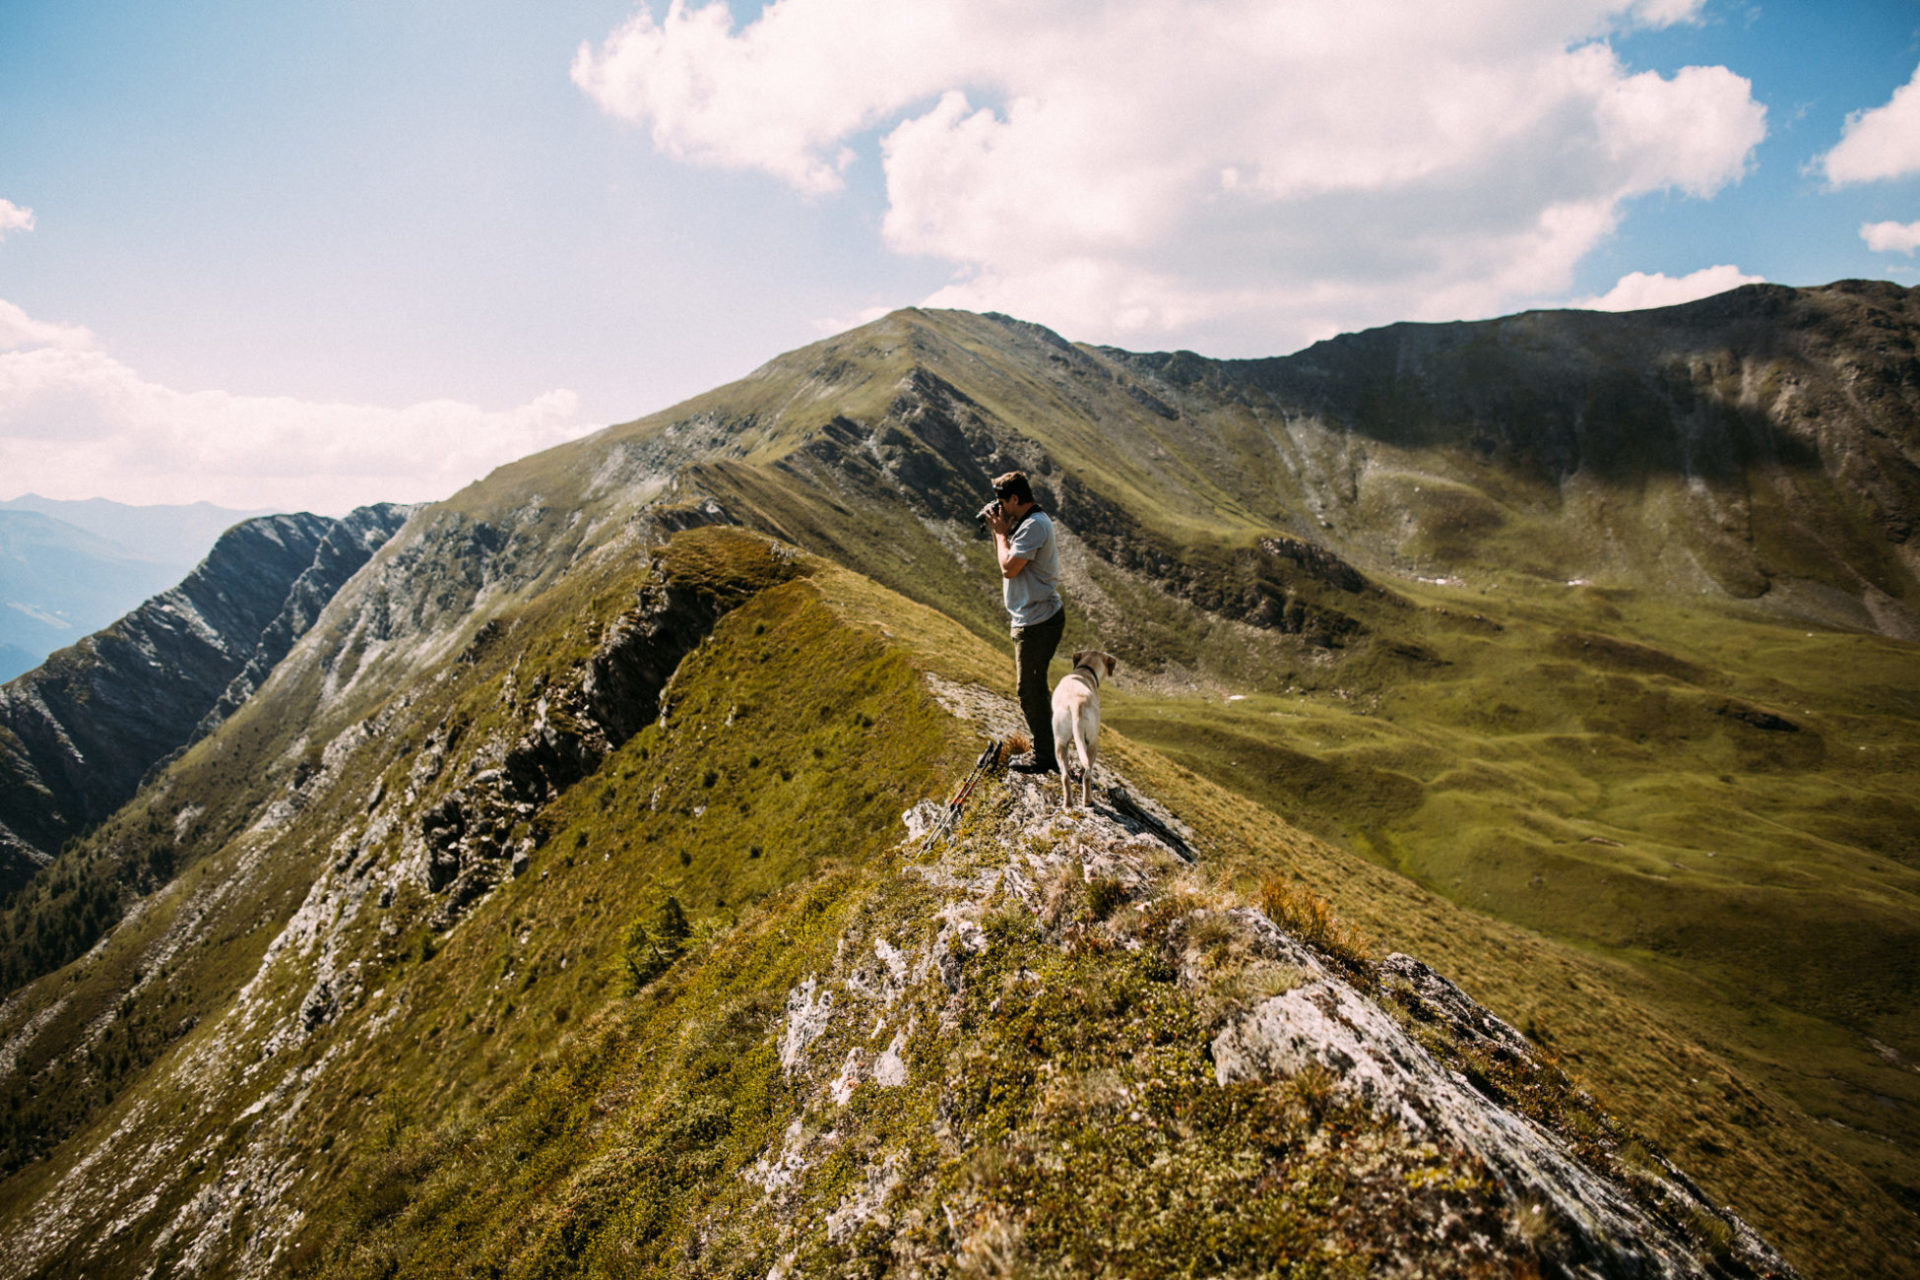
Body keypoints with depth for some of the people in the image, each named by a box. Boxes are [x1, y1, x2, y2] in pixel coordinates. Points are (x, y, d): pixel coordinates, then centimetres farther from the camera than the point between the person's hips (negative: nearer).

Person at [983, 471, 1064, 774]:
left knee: (1030, 689, -3)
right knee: (1033, 685, 22)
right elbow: (1009, 560, 17)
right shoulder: (1028, 523, 13)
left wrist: (1001, 533, -10)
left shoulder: (1034, 526, -20)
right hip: (1033, 619, 11)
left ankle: (1045, 757, 7)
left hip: (1038, 621, -11)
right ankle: (1044, 739, 36)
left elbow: (1009, 567, -23)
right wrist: (997, 531, 7)